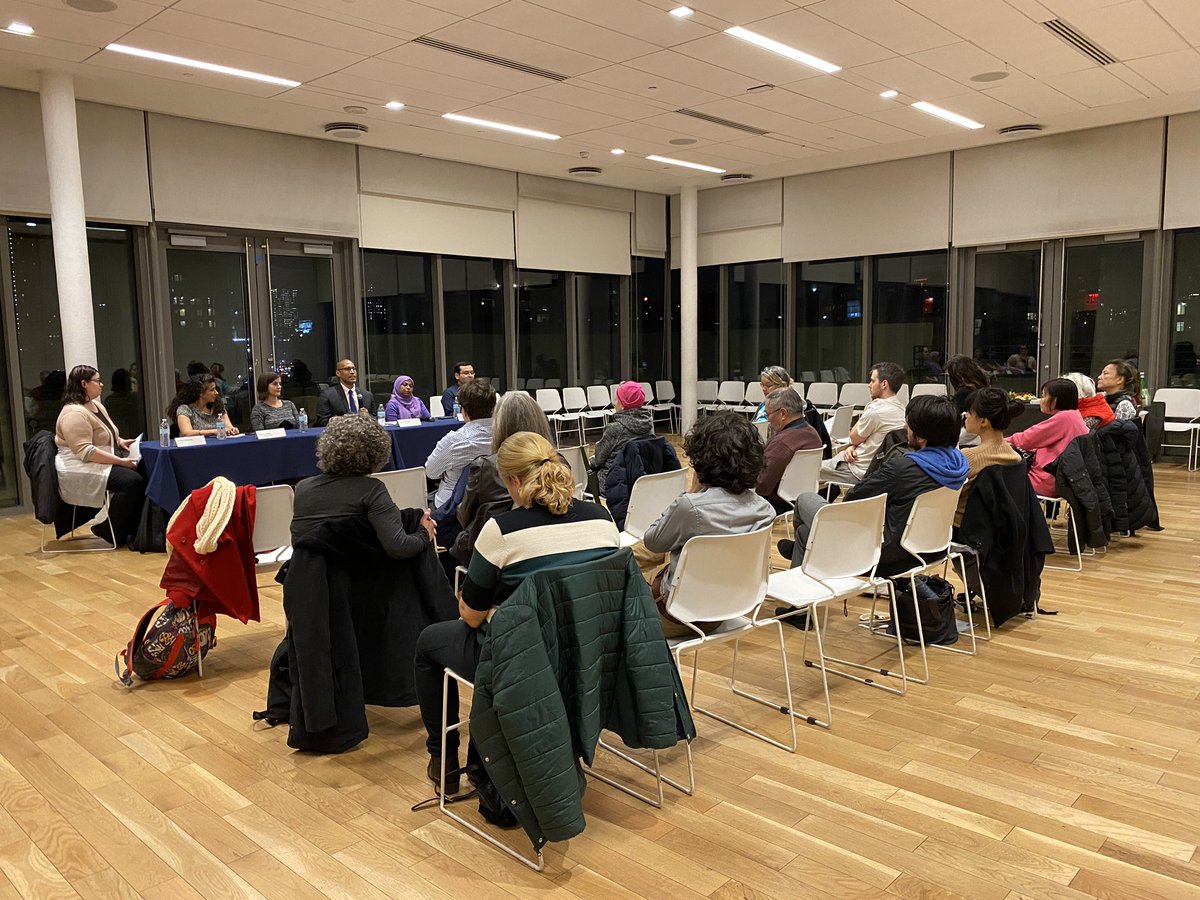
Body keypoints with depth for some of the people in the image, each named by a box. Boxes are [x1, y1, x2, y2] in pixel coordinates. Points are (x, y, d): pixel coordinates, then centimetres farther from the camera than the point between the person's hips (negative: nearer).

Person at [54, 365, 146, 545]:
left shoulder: (97, 406, 14)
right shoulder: (74, 413, -18)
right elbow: (85, 451, -26)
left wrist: (120, 441, 9)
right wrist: (120, 461, -25)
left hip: (102, 463, 10)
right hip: (80, 470, -10)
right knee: (132, 481, -27)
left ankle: (131, 529, -6)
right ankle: (112, 532, -13)